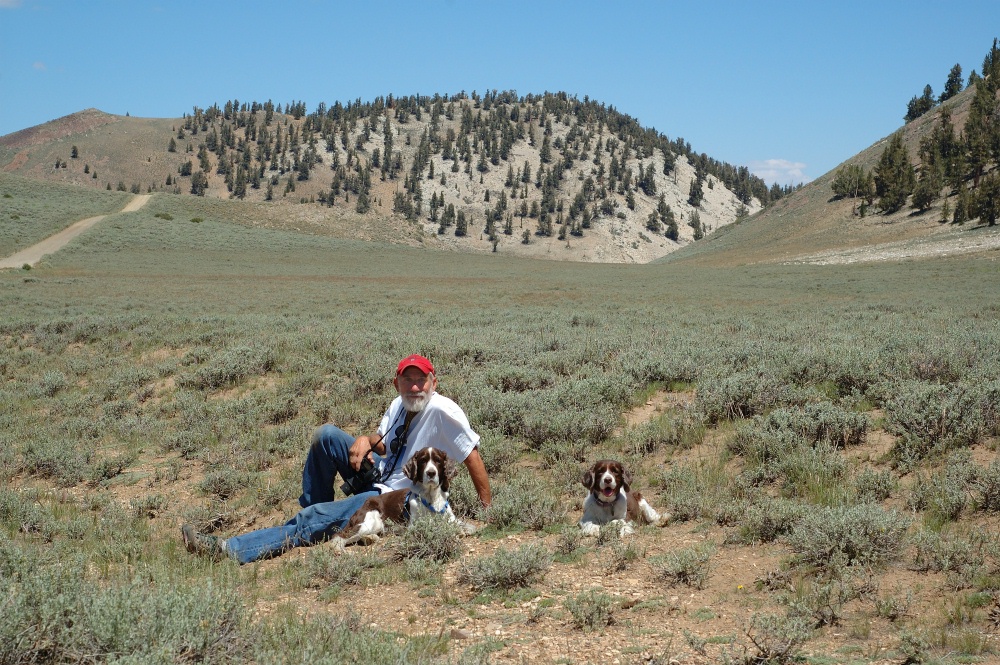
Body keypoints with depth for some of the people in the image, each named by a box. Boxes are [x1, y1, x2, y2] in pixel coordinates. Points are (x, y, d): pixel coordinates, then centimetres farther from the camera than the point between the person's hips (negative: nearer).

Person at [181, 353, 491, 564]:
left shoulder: (442, 410, -20)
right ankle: (312, 512, 4)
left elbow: (472, 456, -18)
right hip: (376, 476, 8)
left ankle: (230, 549, -19)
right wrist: (365, 440, -8)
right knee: (326, 434, -9)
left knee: (314, 521, -18)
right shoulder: (399, 405, 4)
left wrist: (488, 510, -16)